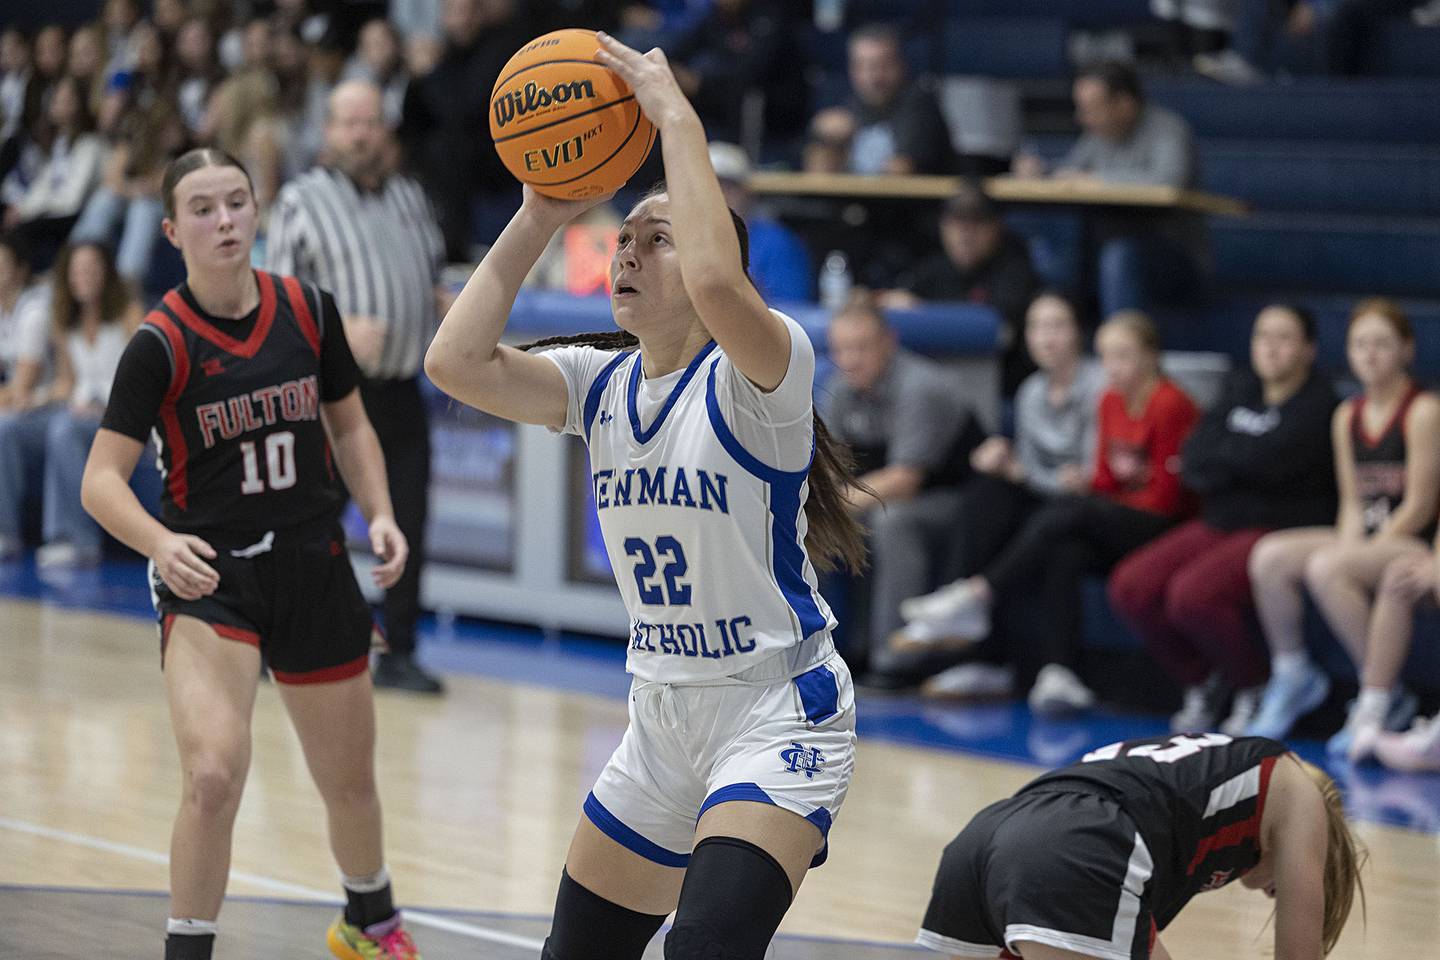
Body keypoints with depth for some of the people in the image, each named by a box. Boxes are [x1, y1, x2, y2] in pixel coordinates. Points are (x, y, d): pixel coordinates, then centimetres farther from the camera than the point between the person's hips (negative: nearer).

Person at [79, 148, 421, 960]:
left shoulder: (309, 311, -3)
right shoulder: (161, 343, -13)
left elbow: (350, 426, 13)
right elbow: (101, 480, -15)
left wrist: (380, 514, -2)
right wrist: (161, 543, -34)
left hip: (314, 571, 4)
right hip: (209, 576, -4)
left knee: (350, 783, 17)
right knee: (215, 775, -24)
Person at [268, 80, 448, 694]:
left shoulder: (410, 198, 16)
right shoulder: (303, 201, -1)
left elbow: (431, 278, 25)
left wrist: (448, 303, 1)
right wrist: (341, 328, -21)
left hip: (401, 390, 5)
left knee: (406, 524, 2)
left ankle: (399, 654, 11)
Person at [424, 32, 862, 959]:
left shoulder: (758, 376, -14)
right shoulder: (601, 382, 5)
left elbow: (716, 283, -37)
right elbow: (458, 362, -10)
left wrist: (678, 120, -29)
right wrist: (538, 220, -9)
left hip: (778, 716, -7)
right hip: (664, 715, 8)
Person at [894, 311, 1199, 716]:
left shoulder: (1170, 405, -9)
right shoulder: (1111, 401, 14)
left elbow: (1166, 496, -8)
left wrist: (1105, 511, -7)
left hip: (1159, 527, -6)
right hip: (1114, 529, 6)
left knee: (1068, 513, -31)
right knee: (1063, 552, -29)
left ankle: (974, 597, -31)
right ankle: (1058, 674, -41)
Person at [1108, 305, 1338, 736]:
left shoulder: (1318, 403, -8)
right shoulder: (1241, 388, 13)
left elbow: (1268, 458, -21)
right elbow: (1193, 463, 5)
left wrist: (1215, 458, -3)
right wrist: (1239, 468, -14)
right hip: (1219, 523, 8)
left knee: (1193, 594, -31)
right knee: (1130, 588, -11)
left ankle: (1255, 691, -6)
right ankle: (1201, 683, 8)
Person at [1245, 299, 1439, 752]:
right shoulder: (1348, 416, 13)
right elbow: (1353, 501, 12)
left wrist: (1356, 556, -16)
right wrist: (1347, 547, -8)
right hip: (1365, 539, 7)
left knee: (1324, 568, -32)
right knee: (1269, 557, -16)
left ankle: (1383, 696, -20)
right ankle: (1293, 675, 0)